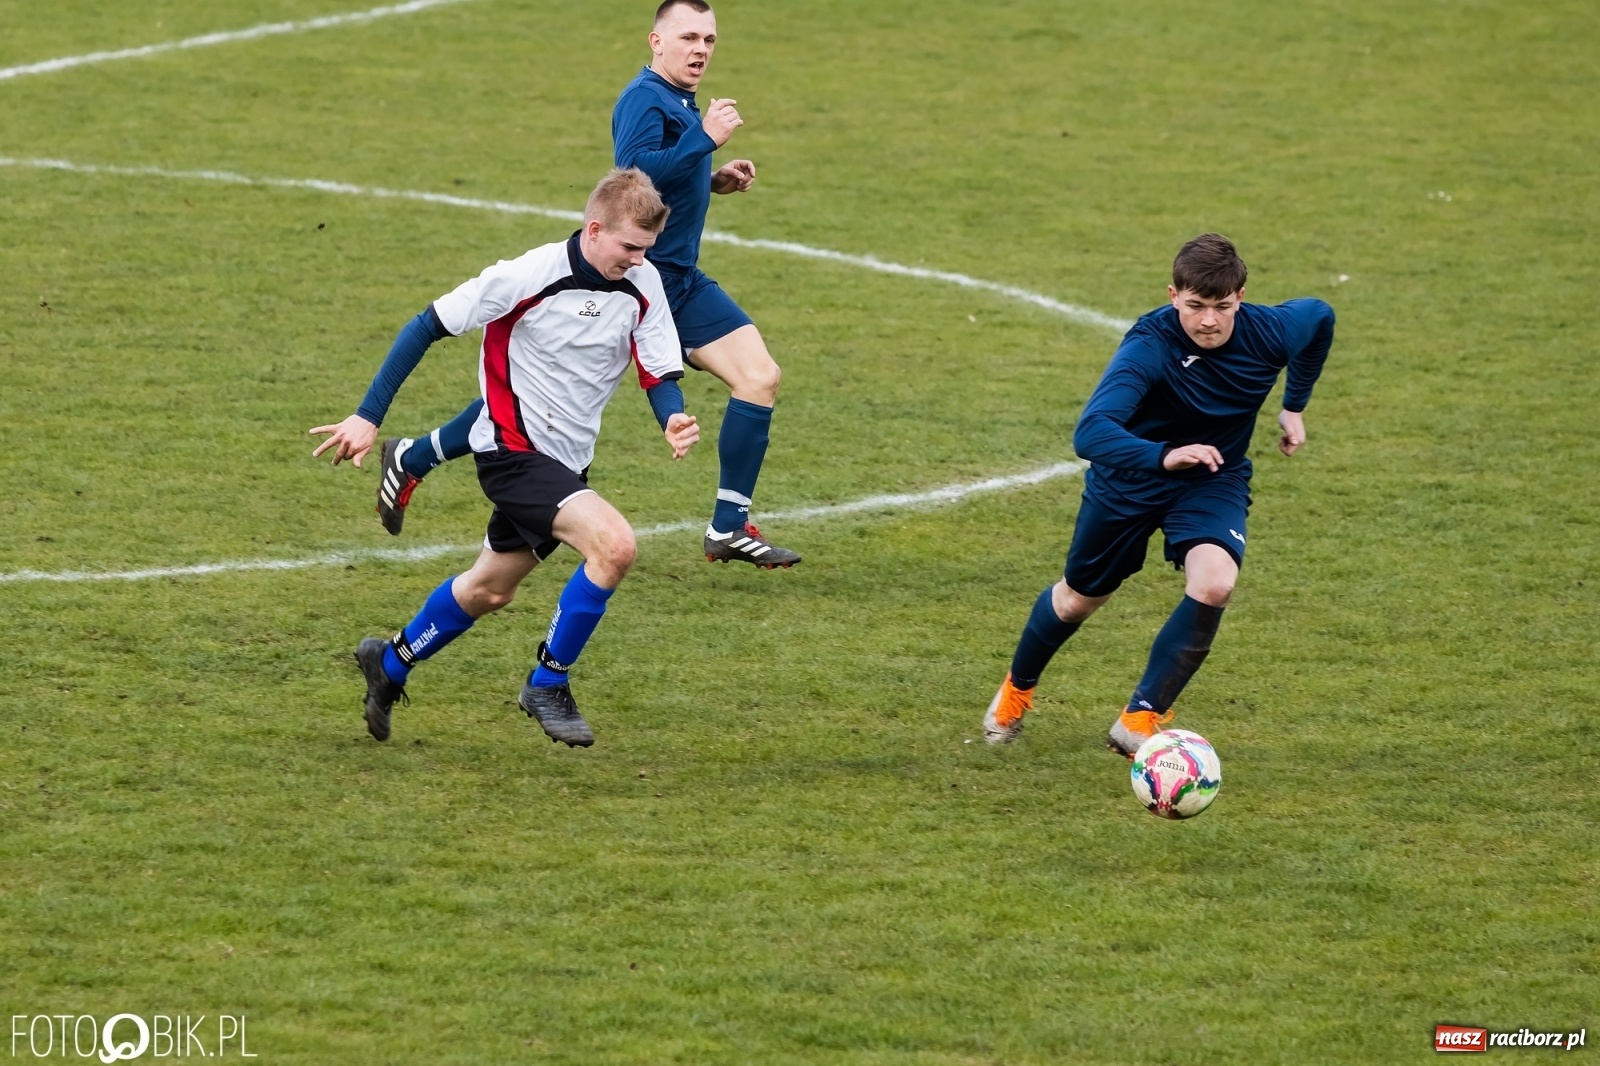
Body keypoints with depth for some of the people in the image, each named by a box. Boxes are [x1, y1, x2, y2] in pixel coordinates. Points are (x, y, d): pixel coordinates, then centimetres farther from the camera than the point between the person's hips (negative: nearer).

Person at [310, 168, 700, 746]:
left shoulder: (643, 285, -6)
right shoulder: (528, 277, -22)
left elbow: (660, 373, -1)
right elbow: (428, 327, -15)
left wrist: (675, 421, -26)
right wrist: (368, 417, -16)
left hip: (566, 460, 7)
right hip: (513, 450, -7)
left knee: (489, 590, 23)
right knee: (613, 544, -27)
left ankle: (390, 664, 47)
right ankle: (548, 685, -10)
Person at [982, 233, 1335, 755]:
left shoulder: (1270, 332, -23)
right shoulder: (1150, 345, -35)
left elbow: (1320, 316, 5)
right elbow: (1090, 433, -49)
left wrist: (1294, 406, 9)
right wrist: (1164, 456, -65)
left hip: (1214, 481, 2)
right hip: (1130, 478, -2)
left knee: (1214, 583, -28)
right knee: (1079, 597, 18)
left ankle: (1140, 719, -15)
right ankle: (1017, 690, 50)